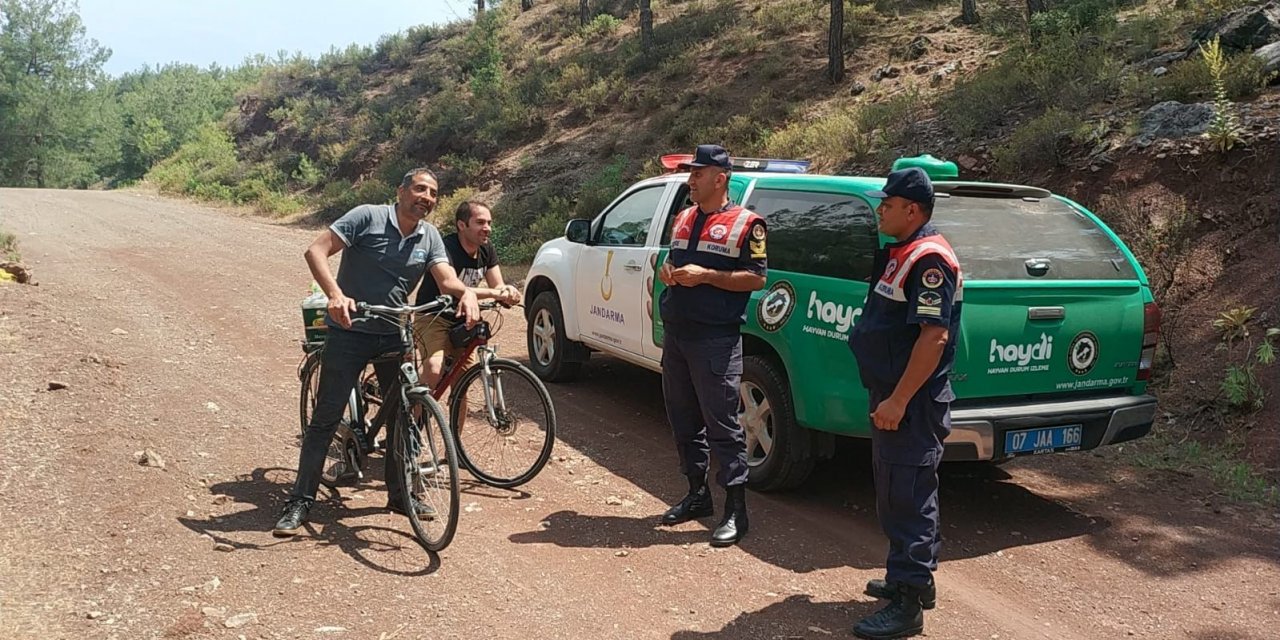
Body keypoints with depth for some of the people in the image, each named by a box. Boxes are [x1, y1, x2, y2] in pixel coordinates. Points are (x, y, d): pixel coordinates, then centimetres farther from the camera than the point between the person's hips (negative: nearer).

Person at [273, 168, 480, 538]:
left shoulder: (430, 237, 6)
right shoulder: (368, 217, -10)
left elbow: (446, 278, -6)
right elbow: (317, 251, -15)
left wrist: (466, 292, -30)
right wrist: (335, 294, -31)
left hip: (394, 335, 5)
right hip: (349, 331, -5)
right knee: (326, 418, -3)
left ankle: (399, 494, 26)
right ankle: (300, 503, 5)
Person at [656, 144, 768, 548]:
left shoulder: (745, 223, -6)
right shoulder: (684, 219, 16)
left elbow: (757, 277, -11)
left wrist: (705, 275, -18)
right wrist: (667, 271, 2)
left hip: (715, 340, -8)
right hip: (675, 334, 8)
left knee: (722, 424, -5)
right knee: (683, 420, 14)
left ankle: (735, 511, 3)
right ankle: (697, 495, 28)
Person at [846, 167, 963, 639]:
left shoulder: (929, 258, -17)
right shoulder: (900, 253, 15)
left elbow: (934, 336, -25)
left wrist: (898, 400, -25)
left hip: (911, 404, -10)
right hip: (893, 396, 10)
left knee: (907, 498, -5)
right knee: (898, 494, 19)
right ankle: (911, 579, 32)